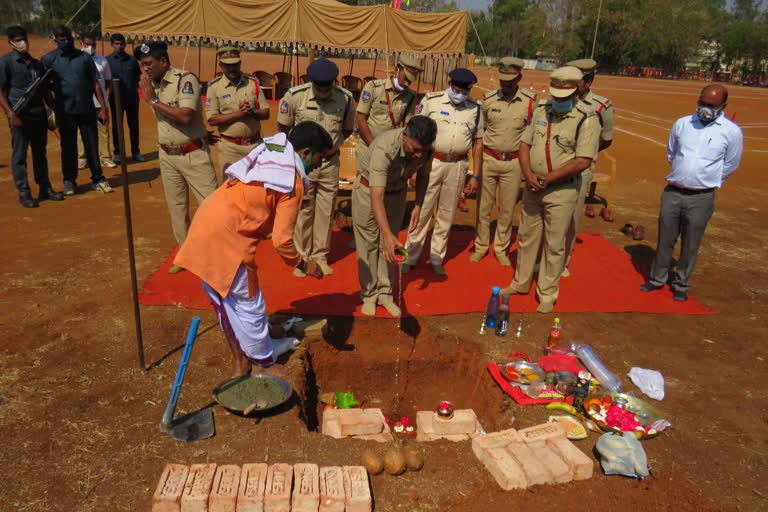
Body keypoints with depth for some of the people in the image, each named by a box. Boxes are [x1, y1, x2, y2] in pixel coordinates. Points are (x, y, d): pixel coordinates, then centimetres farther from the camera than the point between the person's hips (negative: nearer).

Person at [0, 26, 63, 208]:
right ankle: (24, 193, 5)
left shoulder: (37, 63, 17)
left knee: (40, 153, 13)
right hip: (20, 115, -6)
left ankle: (45, 189, 21)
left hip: (39, 114, 6)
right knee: (19, 155, 0)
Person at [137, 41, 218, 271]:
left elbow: (185, 116, -26)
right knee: (176, 208, 11)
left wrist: (154, 101, -18)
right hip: (167, 156, 7)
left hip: (194, 154, -7)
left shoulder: (185, 80, -14)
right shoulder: (152, 85, 9)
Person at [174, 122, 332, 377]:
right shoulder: (293, 183, -10)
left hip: (203, 228, 9)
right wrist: (303, 265, 5)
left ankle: (241, 360, 37)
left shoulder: (268, 154, 14)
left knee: (226, 301, 20)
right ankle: (263, 365, 24)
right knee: (248, 304, 7)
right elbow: (281, 240, -13)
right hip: (225, 240, -9)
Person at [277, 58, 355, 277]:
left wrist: (332, 147, 3)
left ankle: (320, 255, 21)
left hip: (330, 162, 2)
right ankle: (301, 257, 15)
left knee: (326, 211, 7)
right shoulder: (295, 96, -11)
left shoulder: (346, 98, -6)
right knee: (302, 210, 2)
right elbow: (283, 127, 3)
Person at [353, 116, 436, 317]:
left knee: (389, 246, 6)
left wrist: (418, 206, -6)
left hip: (397, 192, 4)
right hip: (368, 189, -4)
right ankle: (369, 294, 16)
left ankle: (385, 293, 17)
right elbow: (376, 197, -46)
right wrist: (387, 234, -55)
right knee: (368, 244, 2)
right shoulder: (385, 148, -40)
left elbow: (423, 175, 3)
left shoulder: (426, 149, -22)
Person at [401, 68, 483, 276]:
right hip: (431, 162, -3)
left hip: (457, 166, 3)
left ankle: (436, 258, 22)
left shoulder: (475, 108, 8)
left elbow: (478, 143, 12)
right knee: (422, 210, -2)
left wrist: (475, 176, 9)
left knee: (447, 214, 9)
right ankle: (410, 257, 11)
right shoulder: (431, 100, -1)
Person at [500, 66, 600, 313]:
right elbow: (525, 143, 8)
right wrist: (529, 175, -9)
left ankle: (547, 294, 18)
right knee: (526, 236, 16)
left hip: (561, 190, -5)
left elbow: (583, 161, -18)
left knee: (554, 245, 3)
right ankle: (521, 283, 34)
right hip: (532, 187, 5)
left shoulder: (587, 119, -12)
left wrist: (547, 178, -18)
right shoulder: (541, 111, 6)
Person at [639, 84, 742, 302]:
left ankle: (681, 284, 24)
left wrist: (709, 183, 15)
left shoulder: (732, 132, -3)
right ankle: (657, 278, 26)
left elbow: (730, 165, 9)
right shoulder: (682, 123, 5)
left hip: (701, 198, -2)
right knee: (665, 239, 10)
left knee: (690, 245, 7)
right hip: (673, 192, 2)